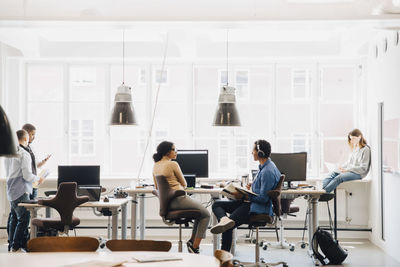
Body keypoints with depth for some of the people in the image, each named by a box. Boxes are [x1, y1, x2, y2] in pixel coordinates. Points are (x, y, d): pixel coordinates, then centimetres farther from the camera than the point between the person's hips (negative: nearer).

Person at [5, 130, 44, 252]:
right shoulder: (24, 154, -14)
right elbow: (27, 175, -18)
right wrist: (38, 179, -1)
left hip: (11, 191, 9)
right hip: (21, 192, -9)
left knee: (14, 217, 15)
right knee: (23, 219, -4)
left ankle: (11, 244, 20)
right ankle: (16, 246, -4)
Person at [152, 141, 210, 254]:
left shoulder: (155, 166, 9)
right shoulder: (173, 164, -15)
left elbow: (157, 186, 20)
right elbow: (184, 184, -2)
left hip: (166, 202, 9)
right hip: (178, 200, -9)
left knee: (201, 210, 24)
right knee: (206, 215, 5)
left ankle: (192, 241, 24)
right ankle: (194, 247, 2)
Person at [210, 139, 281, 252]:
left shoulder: (268, 171, -22)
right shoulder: (264, 166, 11)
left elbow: (263, 198, -23)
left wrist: (244, 196, -16)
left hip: (260, 209, -11)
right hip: (253, 203, 11)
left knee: (228, 227, -14)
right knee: (217, 204, -2)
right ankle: (224, 219, -31)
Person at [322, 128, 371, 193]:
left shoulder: (365, 149, -8)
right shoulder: (354, 148, 18)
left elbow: (363, 168, -13)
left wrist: (347, 169, -18)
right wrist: (342, 167, 2)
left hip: (358, 173, -8)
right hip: (349, 170, 8)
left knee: (338, 178, -31)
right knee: (332, 174, -17)